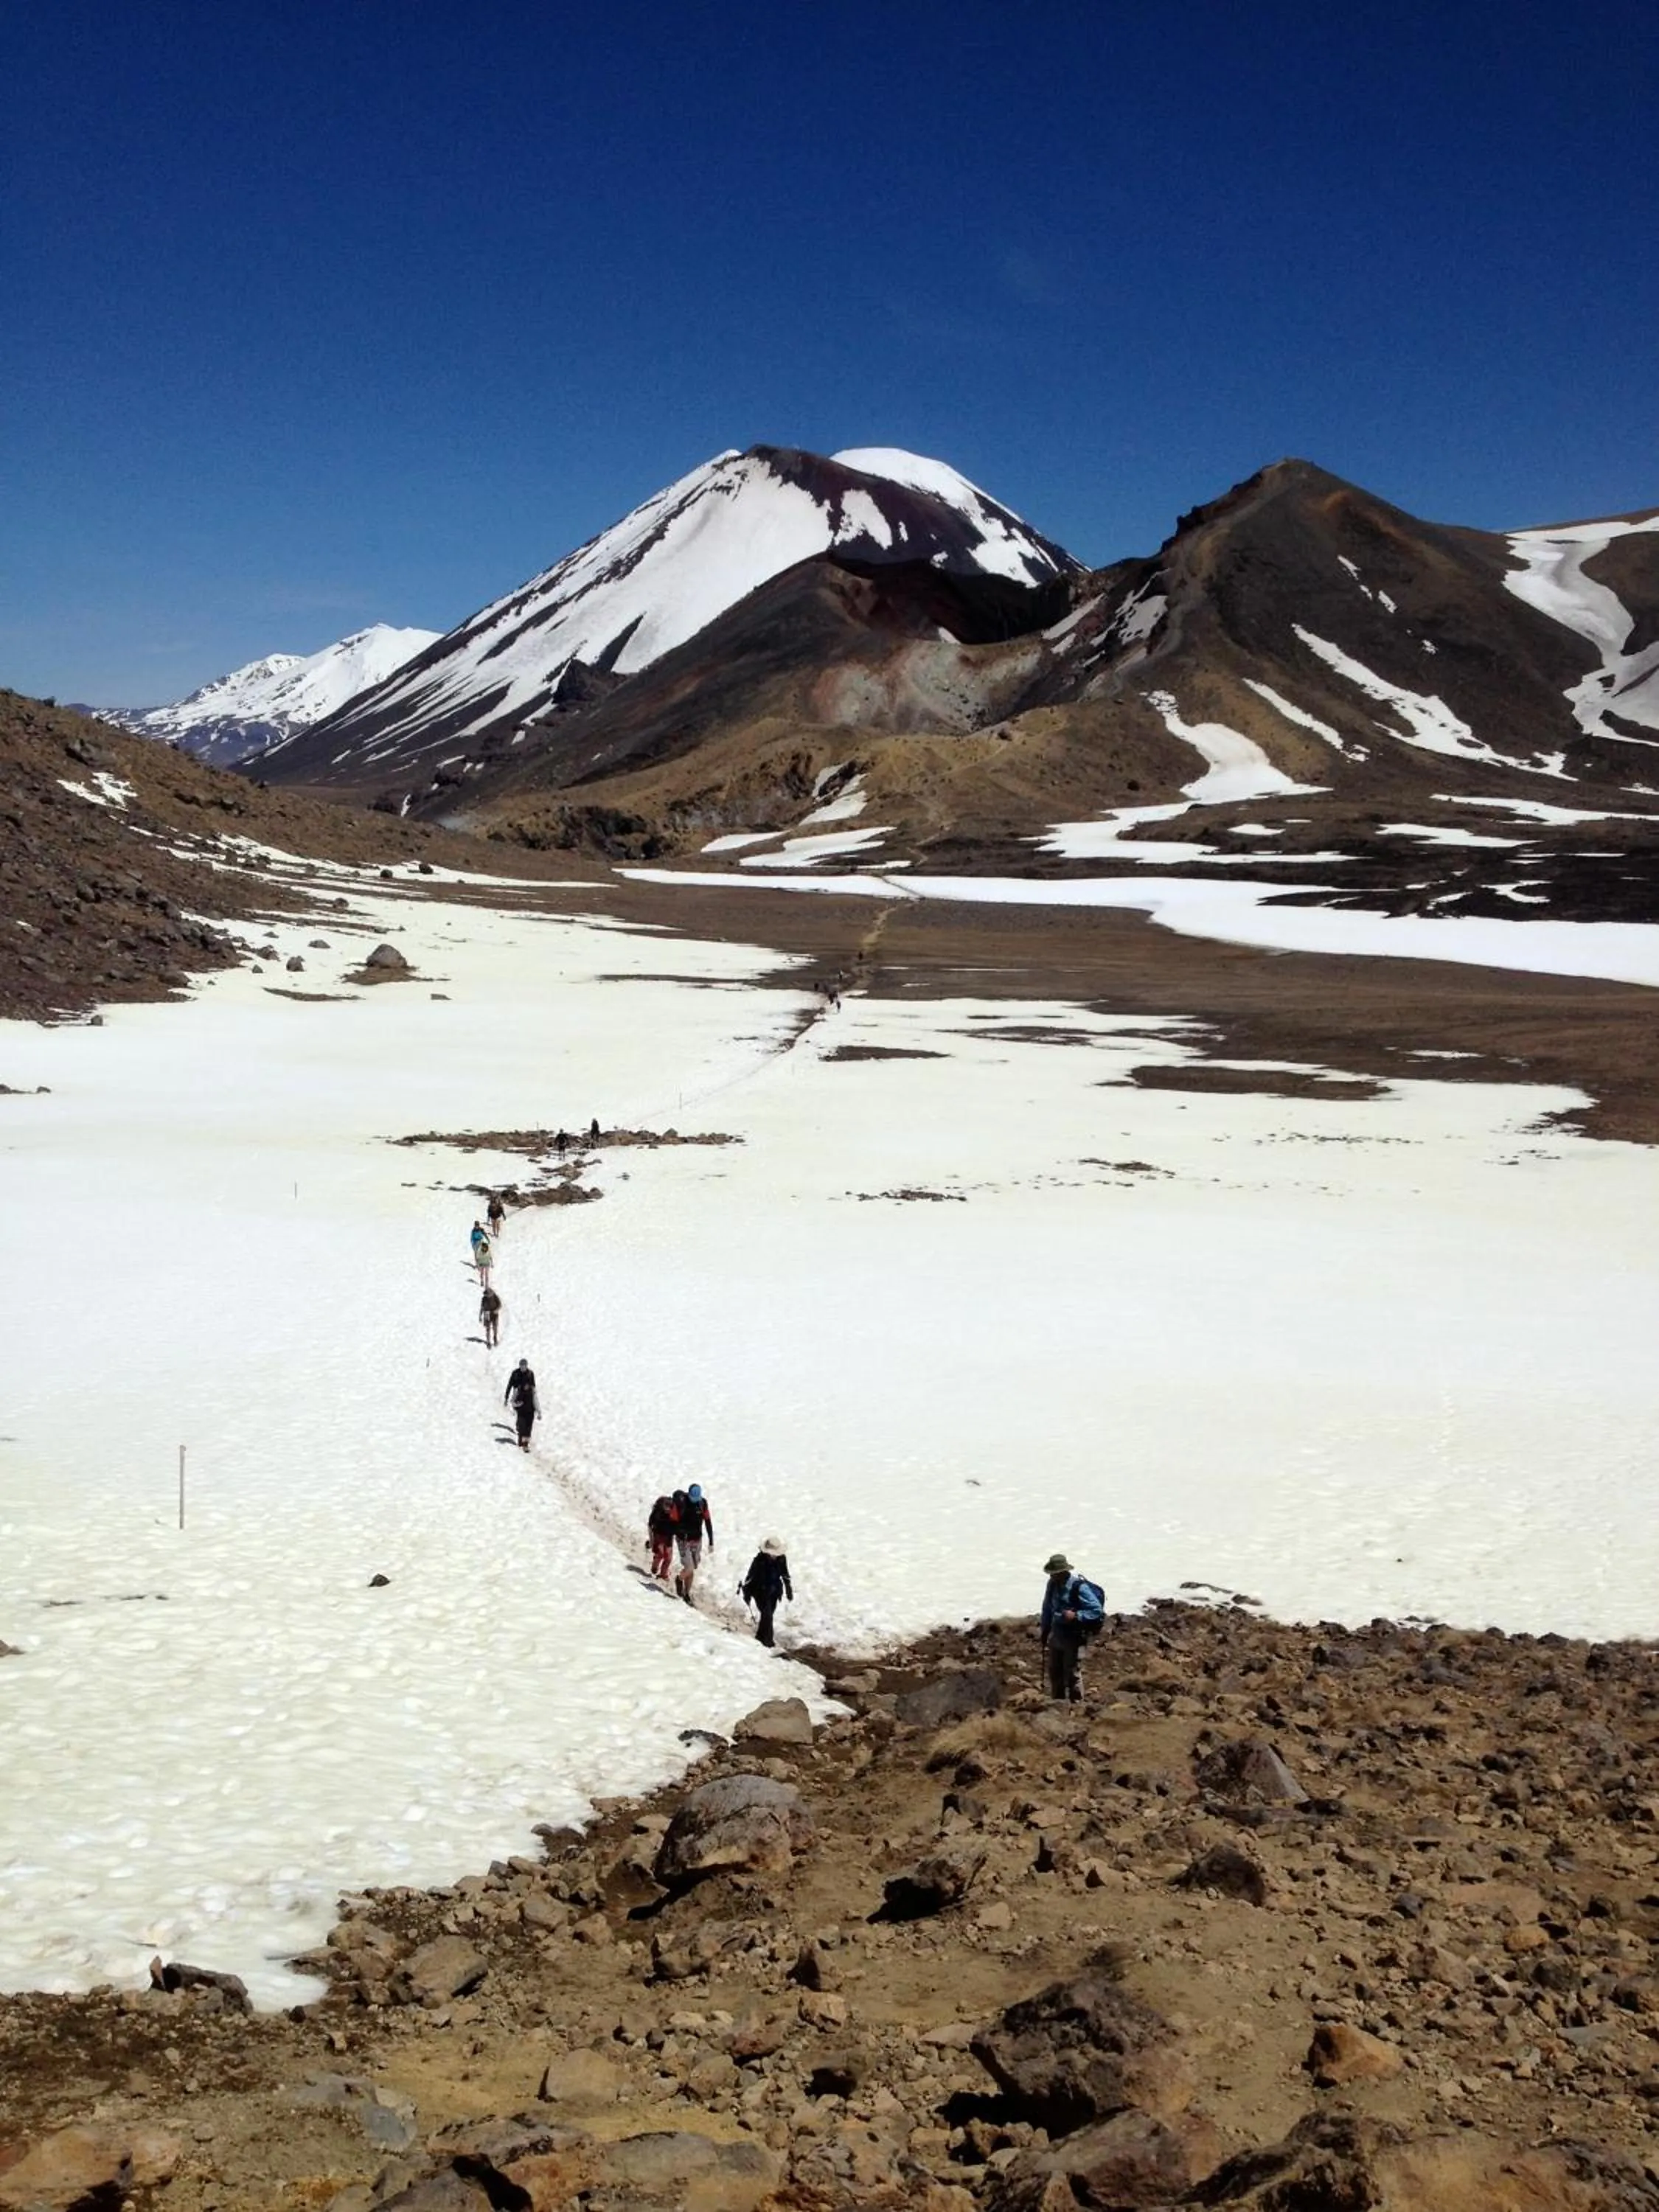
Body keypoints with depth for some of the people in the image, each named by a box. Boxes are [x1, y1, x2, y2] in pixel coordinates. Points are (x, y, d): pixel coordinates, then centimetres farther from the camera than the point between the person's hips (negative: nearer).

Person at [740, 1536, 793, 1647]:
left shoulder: (781, 1559, -10)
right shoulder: (759, 1560, -23)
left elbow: (785, 1576, 6)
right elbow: (750, 1576, -13)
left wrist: (789, 1591, 11)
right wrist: (747, 1594, -9)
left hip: (774, 1592, 5)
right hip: (760, 1592, -5)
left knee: (769, 1614, 13)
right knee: (767, 1614, -12)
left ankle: (760, 1635, 32)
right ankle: (767, 1639, 1)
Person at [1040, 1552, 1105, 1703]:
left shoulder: (1079, 1587, -21)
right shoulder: (1053, 1584, -2)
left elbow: (1098, 1610, -19)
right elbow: (1047, 1609, 11)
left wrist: (1076, 1616, -27)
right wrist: (1045, 1632, 13)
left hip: (1073, 1638, -7)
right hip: (1056, 1636, 7)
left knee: (1072, 1674, 0)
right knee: (1055, 1672, 19)